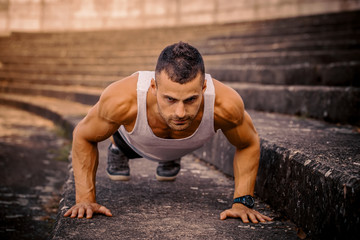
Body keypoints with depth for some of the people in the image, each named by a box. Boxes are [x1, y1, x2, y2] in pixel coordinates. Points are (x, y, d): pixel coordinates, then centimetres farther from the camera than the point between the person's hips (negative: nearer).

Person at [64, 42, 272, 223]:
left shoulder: (225, 105, -47)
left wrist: (243, 202, -29)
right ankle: (117, 150, 65)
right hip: (134, 141, -1)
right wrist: (86, 199, -29)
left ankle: (172, 157, 67)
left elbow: (249, 144, -23)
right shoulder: (122, 100, -49)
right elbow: (83, 137, -26)